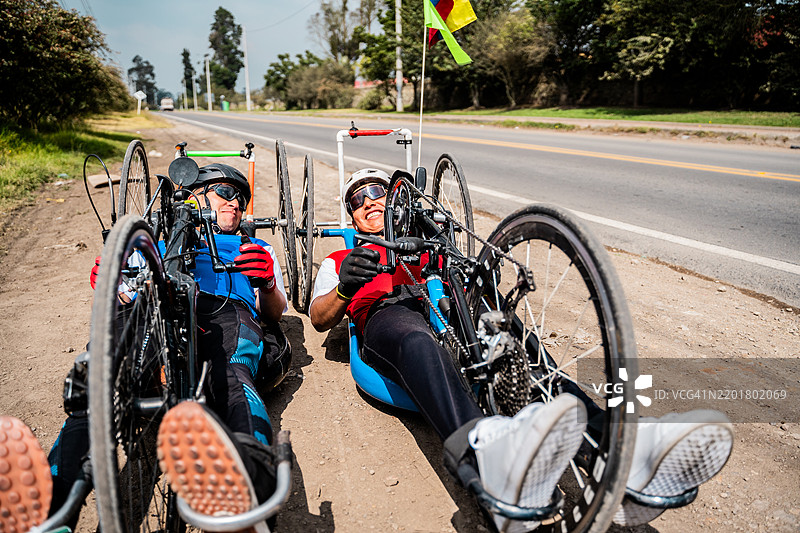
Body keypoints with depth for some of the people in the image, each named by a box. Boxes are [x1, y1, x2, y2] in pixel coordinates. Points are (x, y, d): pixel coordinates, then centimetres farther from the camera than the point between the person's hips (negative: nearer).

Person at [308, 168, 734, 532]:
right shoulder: (339, 260, 32)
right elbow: (319, 319, 15)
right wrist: (345, 289, -8)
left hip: (443, 313, 3)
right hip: (385, 318, -2)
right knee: (418, 339, -39)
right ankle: (489, 456, -66)